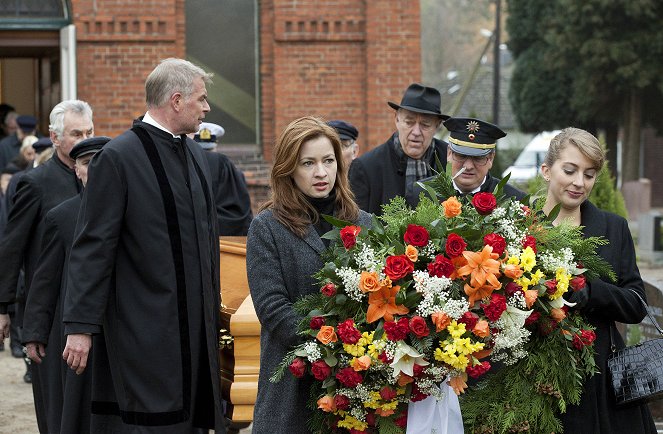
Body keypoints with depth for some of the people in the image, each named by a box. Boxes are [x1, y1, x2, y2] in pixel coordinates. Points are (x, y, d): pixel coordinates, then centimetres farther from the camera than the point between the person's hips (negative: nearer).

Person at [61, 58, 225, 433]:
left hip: (197, 326, 7)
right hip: (146, 328, -7)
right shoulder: (117, 157, -11)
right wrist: (81, 326, -15)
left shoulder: (195, 153, 13)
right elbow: (92, 248, -13)